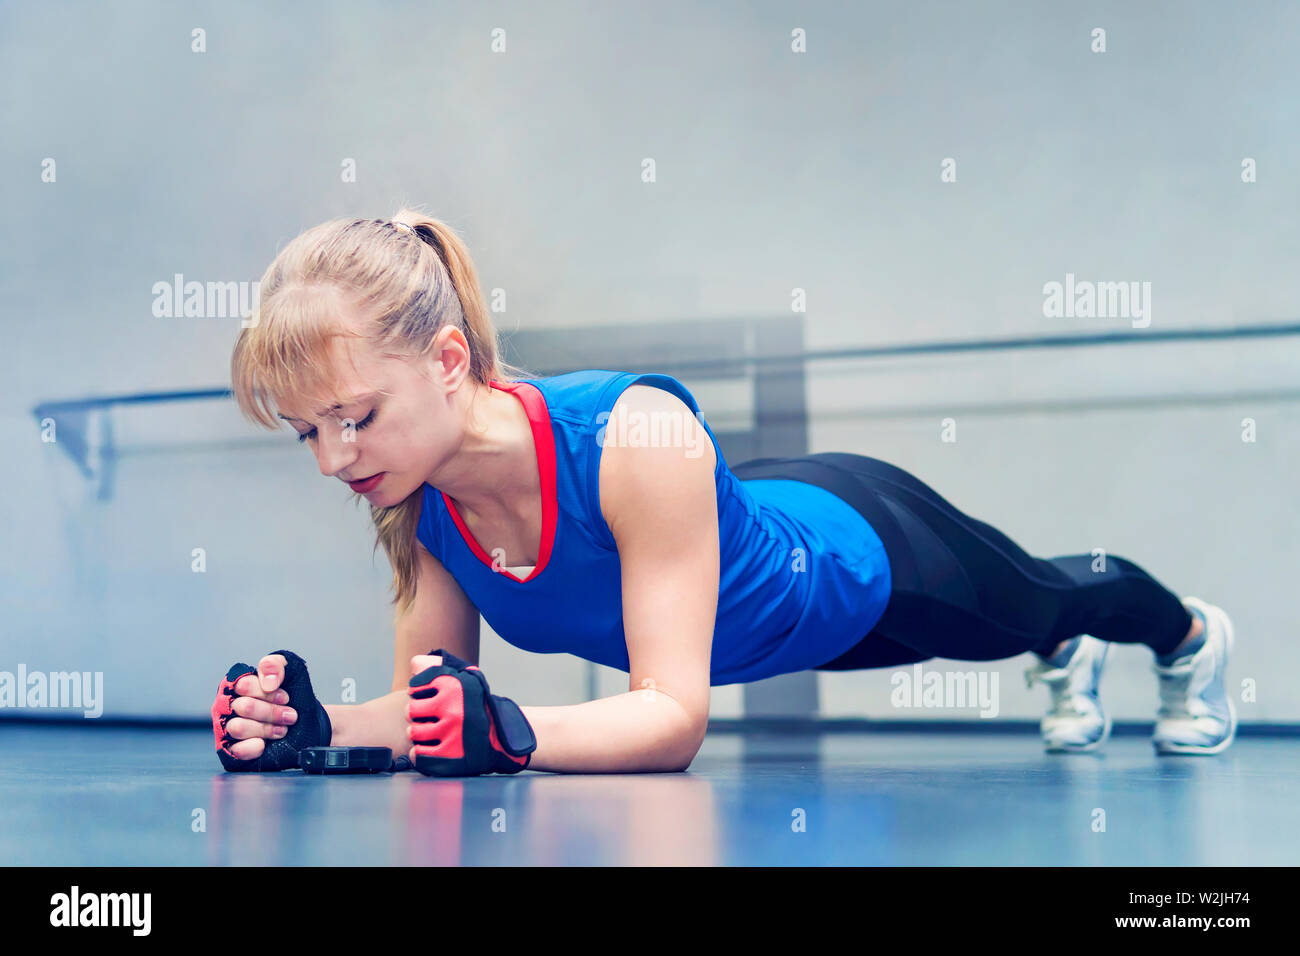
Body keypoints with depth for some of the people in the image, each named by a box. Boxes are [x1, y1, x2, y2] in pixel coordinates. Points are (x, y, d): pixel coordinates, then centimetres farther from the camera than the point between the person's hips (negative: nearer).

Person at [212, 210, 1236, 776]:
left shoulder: (637, 435, -47)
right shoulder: (414, 496, -28)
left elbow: (673, 716, -46)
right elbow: (431, 704, -19)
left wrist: (512, 734, -63)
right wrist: (318, 726, -40)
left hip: (860, 547, -5)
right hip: (760, 522, 5)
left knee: (1037, 600, 30)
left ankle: (1191, 633, 66)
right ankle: (1066, 657, 74)